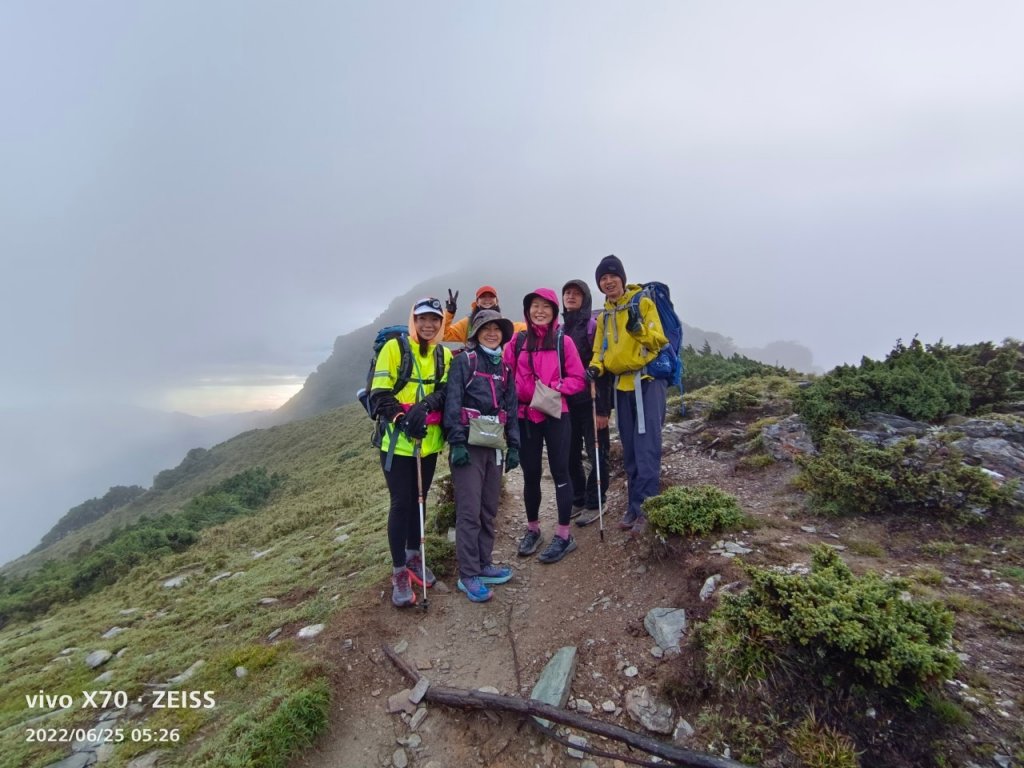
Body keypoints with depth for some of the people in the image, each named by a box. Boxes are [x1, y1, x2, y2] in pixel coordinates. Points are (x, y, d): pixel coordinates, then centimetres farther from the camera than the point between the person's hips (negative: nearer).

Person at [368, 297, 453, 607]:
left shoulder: (444, 355, 7)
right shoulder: (394, 348, -4)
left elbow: (445, 391, -5)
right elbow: (379, 394, -9)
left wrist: (424, 406, -25)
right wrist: (403, 419, -23)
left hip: (428, 441, 4)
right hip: (397, 440, -4)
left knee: (418, 500, 16)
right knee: (401, 503, -1)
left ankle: (413, 557, 33)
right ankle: (399, 572, 13)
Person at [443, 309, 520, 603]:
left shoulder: (504, 366, 15)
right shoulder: (464, 361, -1)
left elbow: (511, 408, 16)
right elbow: (452, 403, -9)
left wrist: (514, 445, 10)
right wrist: (457, 443, -16)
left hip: (494, 445, 6)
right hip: (469, 443, -6)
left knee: (489, 509, 10)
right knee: (469, 511, -5)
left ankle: (483, 564, 22)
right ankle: (468, 575, 4)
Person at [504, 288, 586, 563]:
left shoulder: (564, 341, 0)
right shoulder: (517, 341, 5)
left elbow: (578, 379, -1)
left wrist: (554, 388, -15)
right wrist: (515, 395, -8)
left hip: (555, 415, -2)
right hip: (525, 417, 2)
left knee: (559, 472, 3)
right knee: (530, 474, 12)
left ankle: (564, 535, 14)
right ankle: (532, 529, 29)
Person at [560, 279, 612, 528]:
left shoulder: (594, 326, -6)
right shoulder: (561, 329, 13)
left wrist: (603, 408, -17)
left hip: (590, 401, -6)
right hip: (567, 402, 6)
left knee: (597, 454, 3)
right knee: (571, 454, 11)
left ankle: (593, 503, 15)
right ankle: (577, 501, 25)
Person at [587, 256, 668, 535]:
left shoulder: (643, 303, -2)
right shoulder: (603, 317, 14)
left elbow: (659, 340, -9)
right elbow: (600, 351, 14)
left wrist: (638, 329, -27)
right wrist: (596, 367, -7)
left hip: (648, 381, -6)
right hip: (622, 384, 6)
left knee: (647, 449, -9)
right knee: (630, 451, 10)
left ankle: (644, 509, -4)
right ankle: (635, 506, 19)